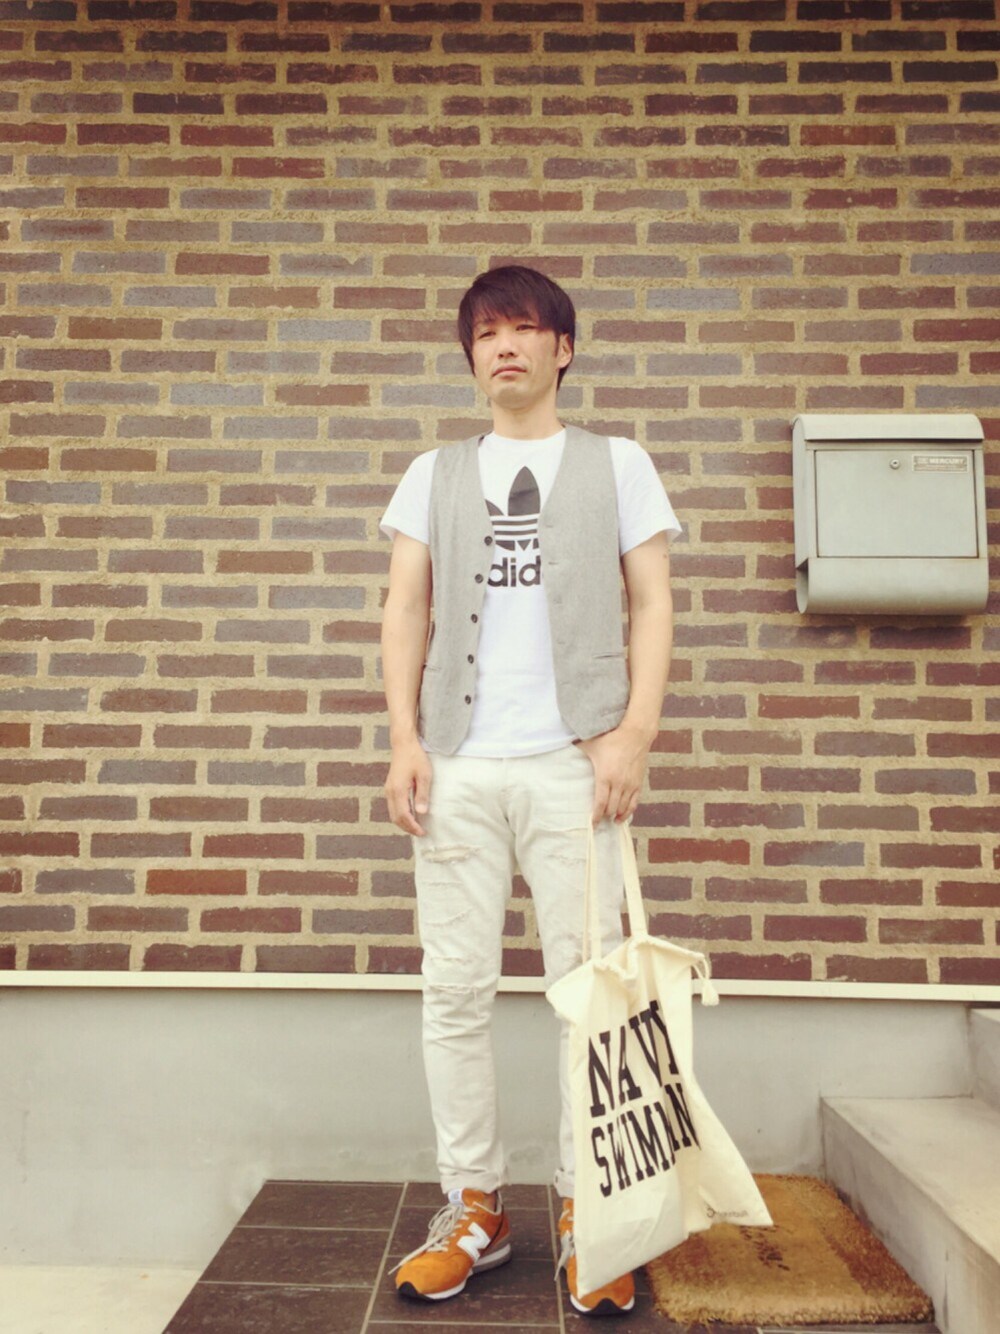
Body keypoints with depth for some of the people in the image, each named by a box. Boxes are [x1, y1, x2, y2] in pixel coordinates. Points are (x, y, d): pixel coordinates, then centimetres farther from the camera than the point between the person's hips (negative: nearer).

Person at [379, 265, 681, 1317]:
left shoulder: (617, 465, 12)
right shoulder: (434, 474, 16)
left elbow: (652, 607, 6)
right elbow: (405, 613, 12)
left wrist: (636, 733, -6)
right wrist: (405, 740, 1)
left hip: (574, 760, -1)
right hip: (458, 765, 2)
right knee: (455, 989, 4)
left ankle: (585, 1214, 15)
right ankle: (474, 1208, 18)